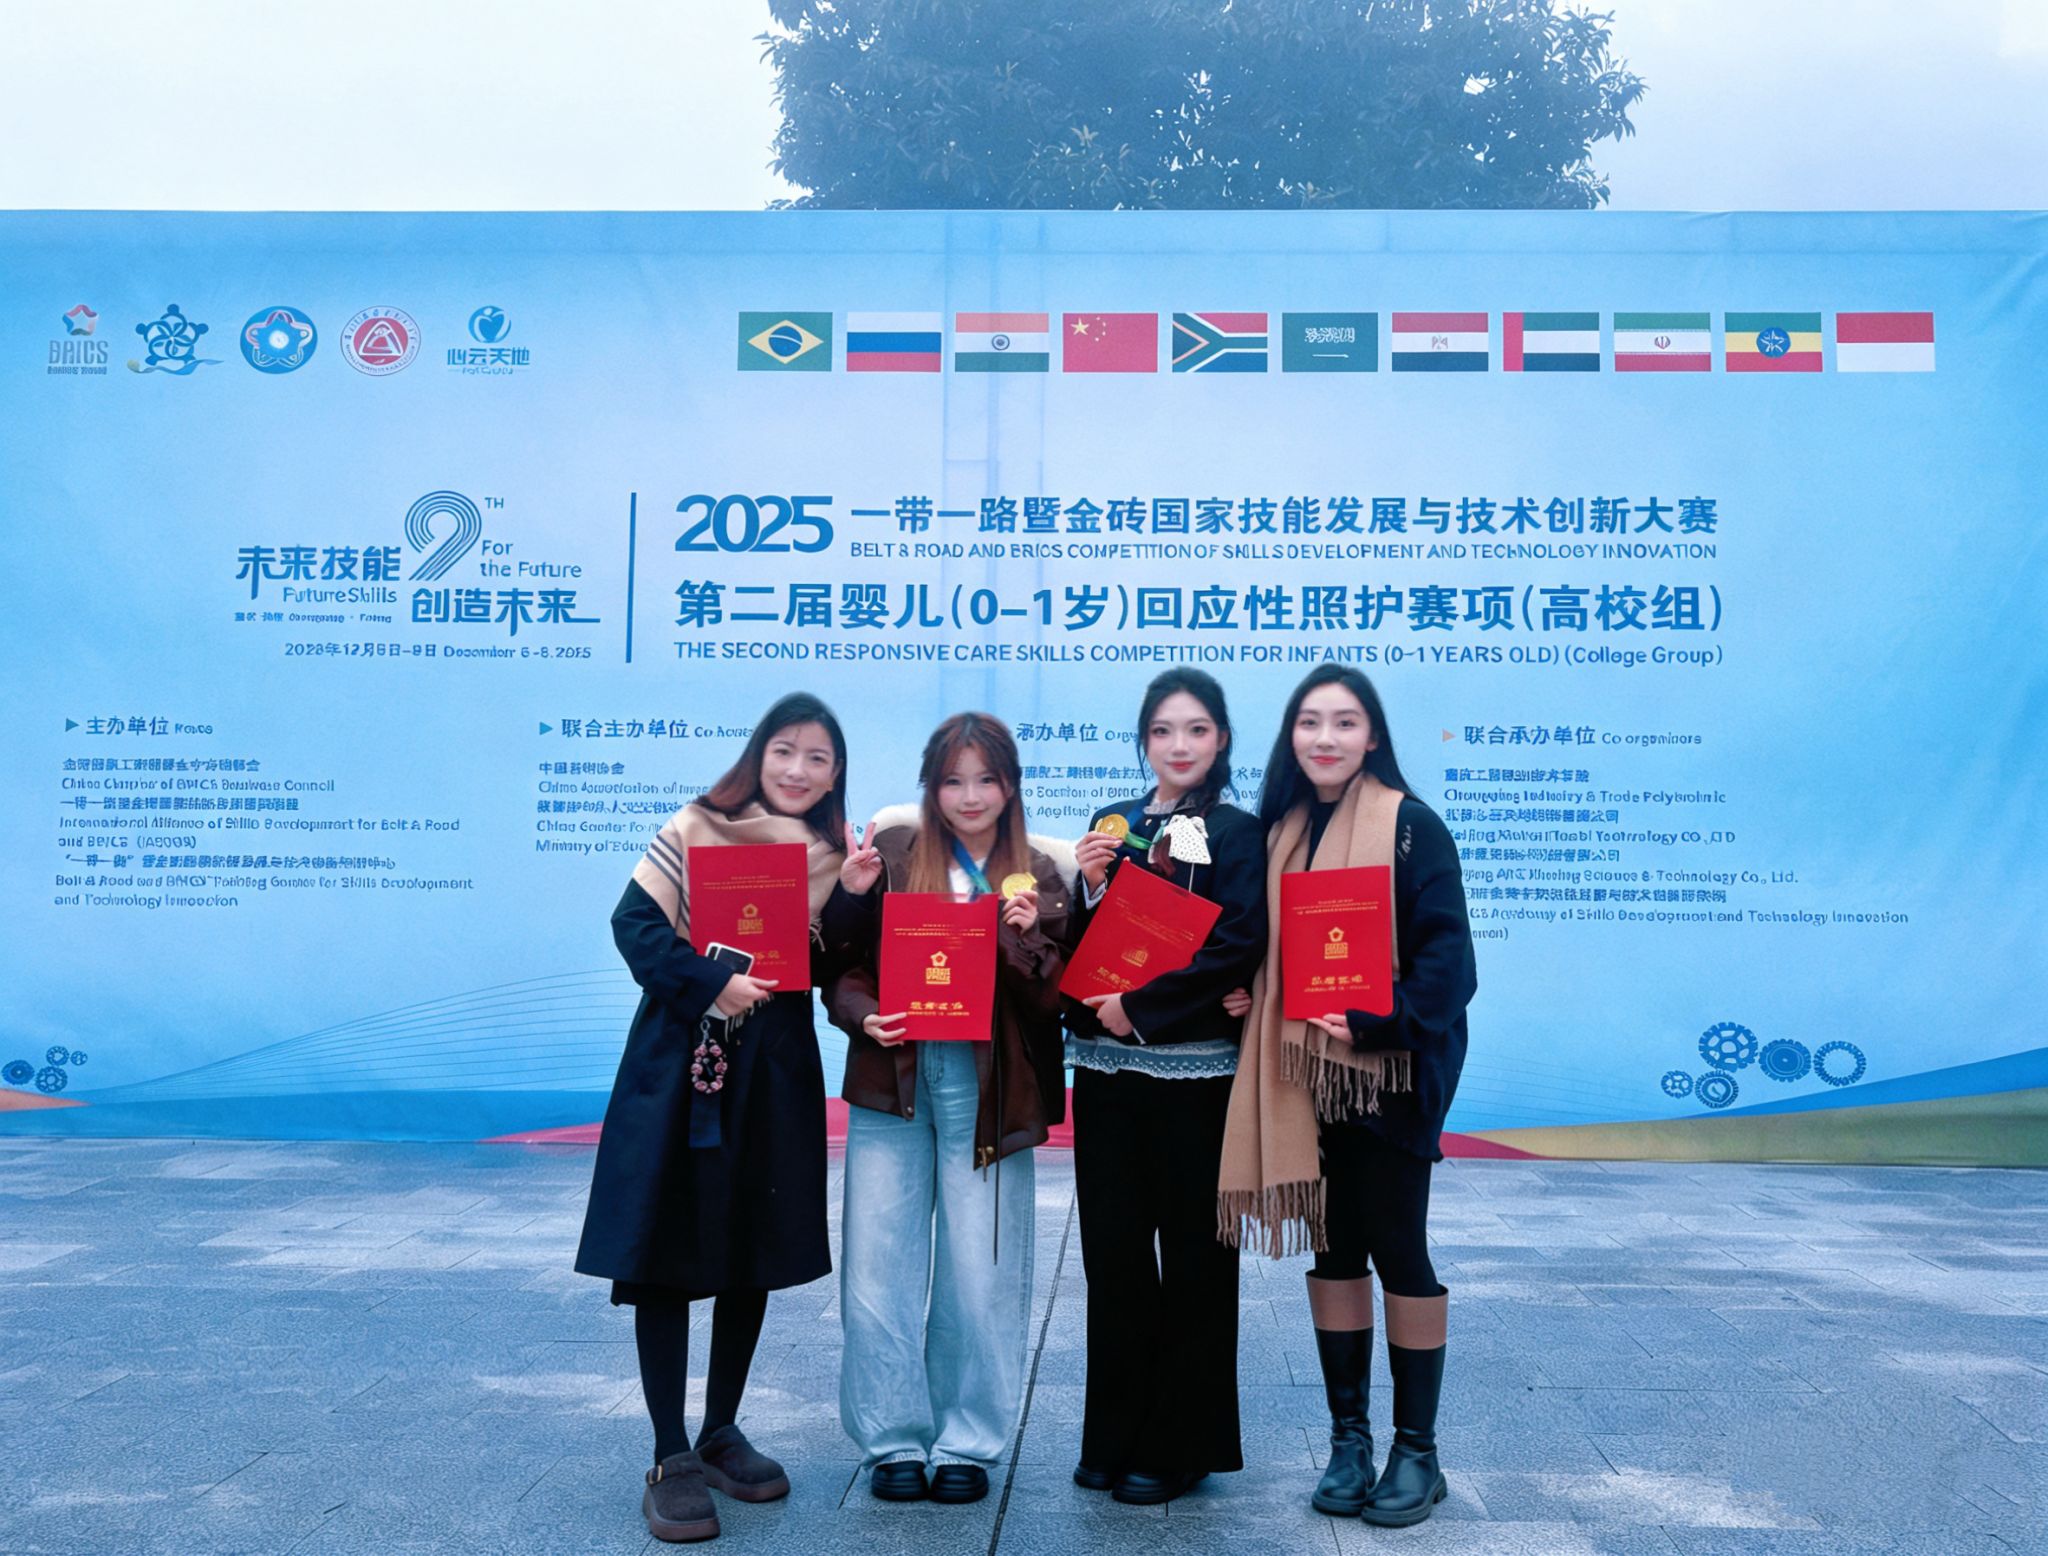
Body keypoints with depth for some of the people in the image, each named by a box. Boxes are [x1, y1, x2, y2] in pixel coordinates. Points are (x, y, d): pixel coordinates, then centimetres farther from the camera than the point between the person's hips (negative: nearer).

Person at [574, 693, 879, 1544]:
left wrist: (853, 897, -11)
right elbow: (635, 924, -9)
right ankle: (671, 1459, 9)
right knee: (665, 1254, -1)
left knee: (755, 1253, 11)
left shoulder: (831, 856, 7)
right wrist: (711, 984, -20)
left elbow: (830, 970, 3)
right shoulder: (695, 828, -4)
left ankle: (722, 1434, 28)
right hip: (681, 1061, -4)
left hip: (777, 1073, 4)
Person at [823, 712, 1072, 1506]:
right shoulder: (891, 851, 4)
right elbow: (843, 959, 5)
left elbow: (1054, 1000, 1)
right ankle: (894, 1440, 21)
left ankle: (968, 1443, 22)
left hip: (988, 1091, 0)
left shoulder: (1037, 876, 5)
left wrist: (1025, 938, -16)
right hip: (893, 1081, 0)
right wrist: (863, 1016, -13)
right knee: (879, 1267, 5)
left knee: (981, 1274, 5)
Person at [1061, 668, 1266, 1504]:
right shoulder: (1112, 825, 11)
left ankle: (1181, 1445, 17)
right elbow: (1078, 949, 11)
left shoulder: (1237, 833, -2)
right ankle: (1114, 1435, 22)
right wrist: (1088, 890, -7)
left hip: (1192, 1071, -4)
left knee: (1191, 1257, 5)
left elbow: (1238, 947, -14)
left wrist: (1141, 1005, -18)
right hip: (1105, 1067, 4)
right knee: (1112, 1253, 9)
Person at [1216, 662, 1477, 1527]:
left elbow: (1446, 950, -13)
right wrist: (1250, 995, -3)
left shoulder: (1410, 825, -7)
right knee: (1332, 1245, 10)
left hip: (1391, 1070, -5)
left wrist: (1377, 1021, -24)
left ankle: (1416, 1451, 16)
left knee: (1396, 1247, 2)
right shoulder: (1281, 830, 9)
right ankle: (1348, 1439, 21)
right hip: (1306, 1069, 5)